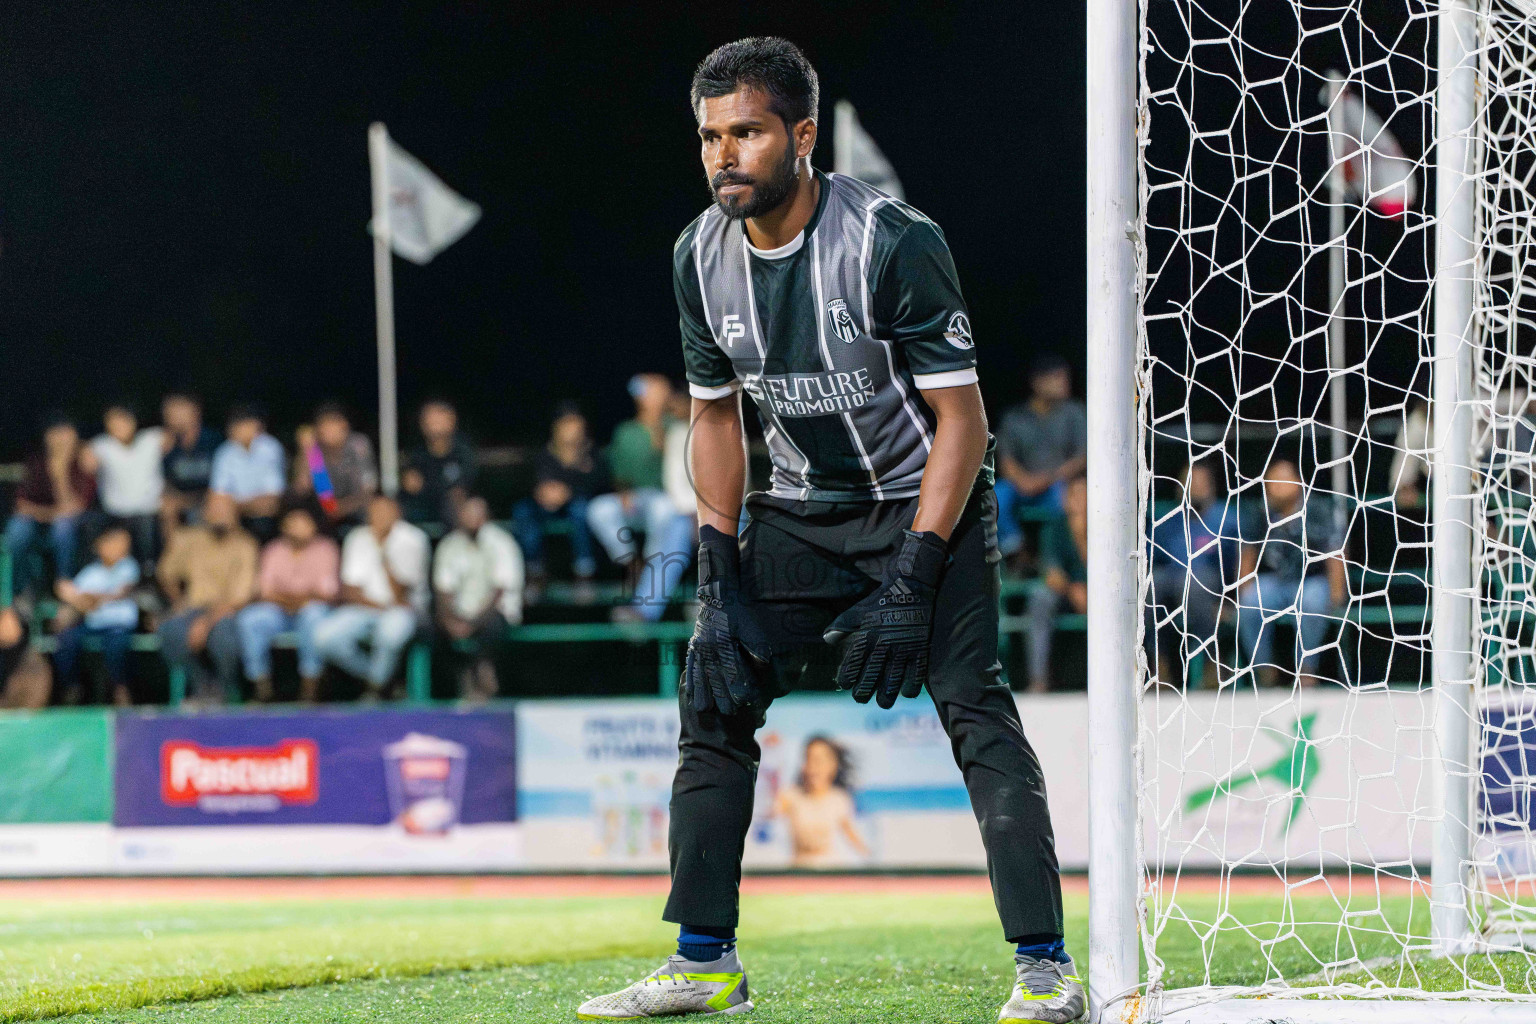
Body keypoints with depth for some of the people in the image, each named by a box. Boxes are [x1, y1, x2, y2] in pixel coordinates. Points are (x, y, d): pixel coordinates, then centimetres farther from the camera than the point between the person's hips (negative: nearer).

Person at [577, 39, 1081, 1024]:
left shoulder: (892, 241, -24)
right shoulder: (702, 257, -6)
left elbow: (960, 417, -21)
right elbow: (716, 412, 7)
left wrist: (912, 580, -26)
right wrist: (721, 569, -1)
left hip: (925, 498, -6)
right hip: (803, 507, 6)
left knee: (975, 707, -20)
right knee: (713, 696, 1)